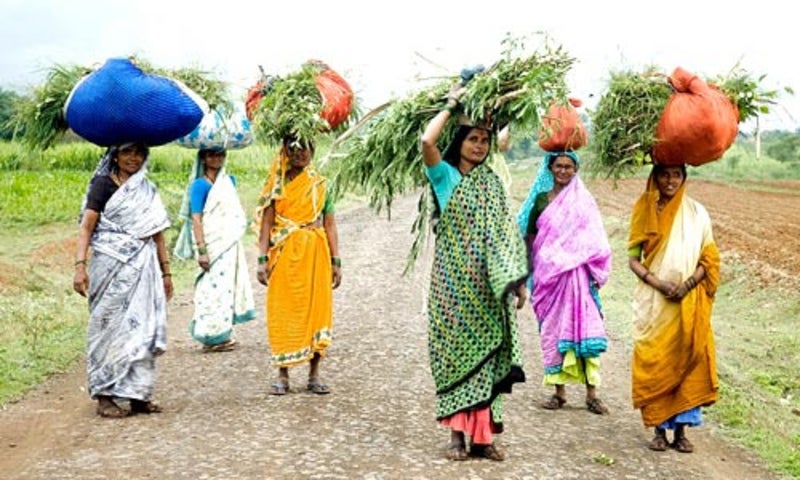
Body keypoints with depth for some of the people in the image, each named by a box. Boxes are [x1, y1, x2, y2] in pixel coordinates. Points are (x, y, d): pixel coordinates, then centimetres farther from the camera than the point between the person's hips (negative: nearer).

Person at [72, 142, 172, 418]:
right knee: (110, 326, -1)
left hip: (143, 268, 5)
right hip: (112, 266, -5)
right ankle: (104, 396, 5)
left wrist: (165, 271, 15)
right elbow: (86, 228, -8)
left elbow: (157, 234, 18)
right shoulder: (103, 185, -1)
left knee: (142, 328, 3)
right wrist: (80, 265, -20)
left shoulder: (147, 190, 16)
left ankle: (138, 394, 10)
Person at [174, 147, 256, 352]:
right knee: (214, 287, -5)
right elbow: (196, 219, -15)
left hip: (230, 244, 7)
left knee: (227, 287, 10)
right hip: (213, 245, -7)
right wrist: (202, 250, -20)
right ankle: (212, 337, 3)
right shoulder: (200, 185, -10)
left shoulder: (229, 180, 12)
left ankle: (222, 335, 18)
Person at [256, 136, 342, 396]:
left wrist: (336, 261, 1)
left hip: (315, 255, 1)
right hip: (284, 256, -1)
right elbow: (266, 224, 2)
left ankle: (314, 375, 10)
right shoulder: (277, 185, 6)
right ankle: (283, 375, 7)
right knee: (283, 314, 0)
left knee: (316, 310, 1)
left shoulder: (320, 185, 8)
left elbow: (330, 225, 6)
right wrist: (262, 259, -7)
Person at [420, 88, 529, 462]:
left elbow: (504, 234, 8)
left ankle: (483, 434, 6)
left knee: (485, 353, 2)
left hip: (487, 283, 3)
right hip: (453, 279, -3)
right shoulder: (445, 176, 2)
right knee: (455, 350, -2)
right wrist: (451, 105, -5)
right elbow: (427, 141, -17)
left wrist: (516, 279, 1)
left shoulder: (492, 182, 11)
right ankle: (457, 433, 4)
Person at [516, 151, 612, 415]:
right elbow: (529, 237, 11)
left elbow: (595, 242, 3)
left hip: (577, 273, -2)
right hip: (548, 274, 2)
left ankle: (592, 392, -4)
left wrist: (595, 274, -6)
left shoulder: (584, 201, 5)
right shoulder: (541, 199, 9)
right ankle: (559, 390, 13)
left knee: (583, 327, -7)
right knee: (552, 329, 4)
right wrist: (529, 272, 4)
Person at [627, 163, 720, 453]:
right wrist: (658, 283, -14)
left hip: (688, 303, 0)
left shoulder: (697, 212, 3)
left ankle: (681, 429, 10)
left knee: (687, 361, 1)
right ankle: (659, 429, 10)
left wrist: (688, 284, -14)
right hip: (653, 302, 0)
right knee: (654, 363, 0)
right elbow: (633, 259, 2)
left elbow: (708, 258, 3)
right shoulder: (645, 211, 3)